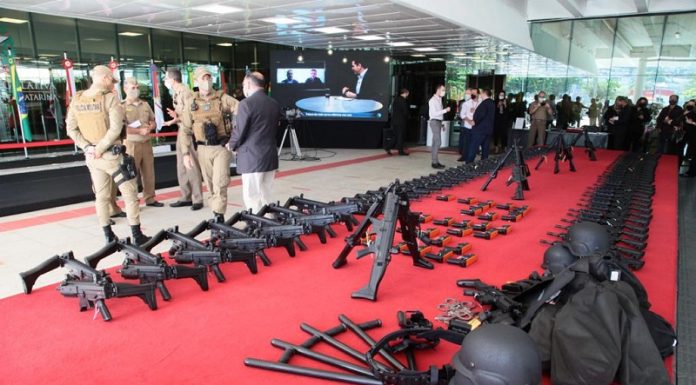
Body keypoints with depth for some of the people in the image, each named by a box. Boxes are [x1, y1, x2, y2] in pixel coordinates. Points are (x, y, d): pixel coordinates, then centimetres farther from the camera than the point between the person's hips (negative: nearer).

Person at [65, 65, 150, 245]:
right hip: (112, 154, -6)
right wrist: (101, 148, -15)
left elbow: (71, 129, 5)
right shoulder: (110, 97, -13)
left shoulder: (76, 100, 6)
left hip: (91, 156, 6)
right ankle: (137, 235, 5)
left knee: (101, 196, 13)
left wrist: (87, 147, -1)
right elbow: (116, 128, -22)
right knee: (130, 193, 3)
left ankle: (108, 236, 21)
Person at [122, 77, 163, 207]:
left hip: (146, 143, 6)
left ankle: (149, 199, 21)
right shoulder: (122, 106, -6)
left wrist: (150, 127, -6)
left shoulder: (145, 104, 13)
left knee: (149, 172, 10)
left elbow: (154, 122, 17)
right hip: (131, 144, -6)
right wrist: (140, 131, -16)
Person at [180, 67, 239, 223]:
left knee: (220, 182, -12)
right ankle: (217, 213, 24)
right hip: (204, 149, 3)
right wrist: (186, 153, 2)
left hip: (222, 146, -3)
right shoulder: (191, 103, 5)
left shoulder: (223, 98, -1)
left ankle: (218, 216, -5)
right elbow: (186, 130, 8)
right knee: (210, 184, 11)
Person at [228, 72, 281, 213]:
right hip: (270, 157, 8)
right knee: (266, 197, 15)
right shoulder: (275, 104, 9)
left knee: (252, 198, 0)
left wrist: (231, 145, 9)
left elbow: (239, 131, -12)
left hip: (252, 158, -7)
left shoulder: (247, 103, -13)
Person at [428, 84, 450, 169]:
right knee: (438, 142, -13)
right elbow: (434, 113, -21)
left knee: (435, 142, 11)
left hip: (438, 122, 9)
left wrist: (442, 124, 18)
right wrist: (445, 110, -21)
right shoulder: (433, 100, -12)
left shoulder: (439, 99, 15)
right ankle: (434, 162, -12)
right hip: (434, 121, -9)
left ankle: (435, 161, 15)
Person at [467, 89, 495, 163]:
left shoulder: (484, 103, -14)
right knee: (485, 149, 11)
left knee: (473, 148, -6)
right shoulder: (492, 103, 14)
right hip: (489, 129, 9)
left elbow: (481, 115, -26)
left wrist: (475, 121, -11)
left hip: (480, 129, -9)